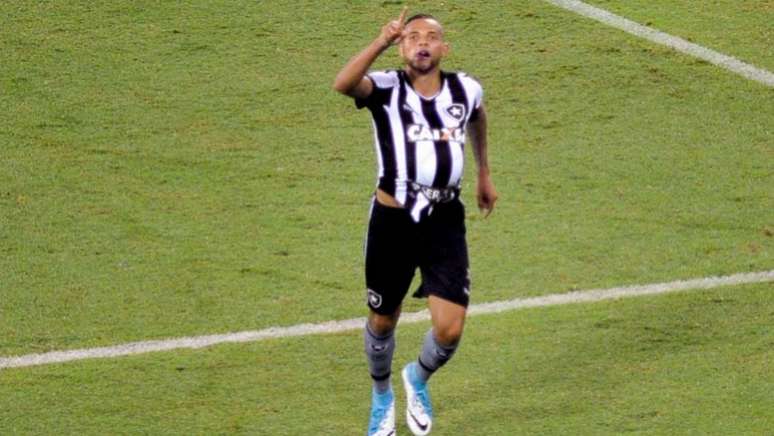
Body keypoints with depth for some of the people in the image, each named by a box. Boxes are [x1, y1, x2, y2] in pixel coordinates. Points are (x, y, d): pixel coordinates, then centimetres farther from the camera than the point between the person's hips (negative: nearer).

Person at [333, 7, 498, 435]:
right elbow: (342, 84, -37)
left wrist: (484, 173, 31)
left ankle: (418, 380, 27)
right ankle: (382, 397, 45)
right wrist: (382, 41, -46)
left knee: (450, 329, -9)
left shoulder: (465, 90, -2)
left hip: (445, 223, 2)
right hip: (393, 221, -2)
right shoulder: (387, 89, -13)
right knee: (382, 322, 14)